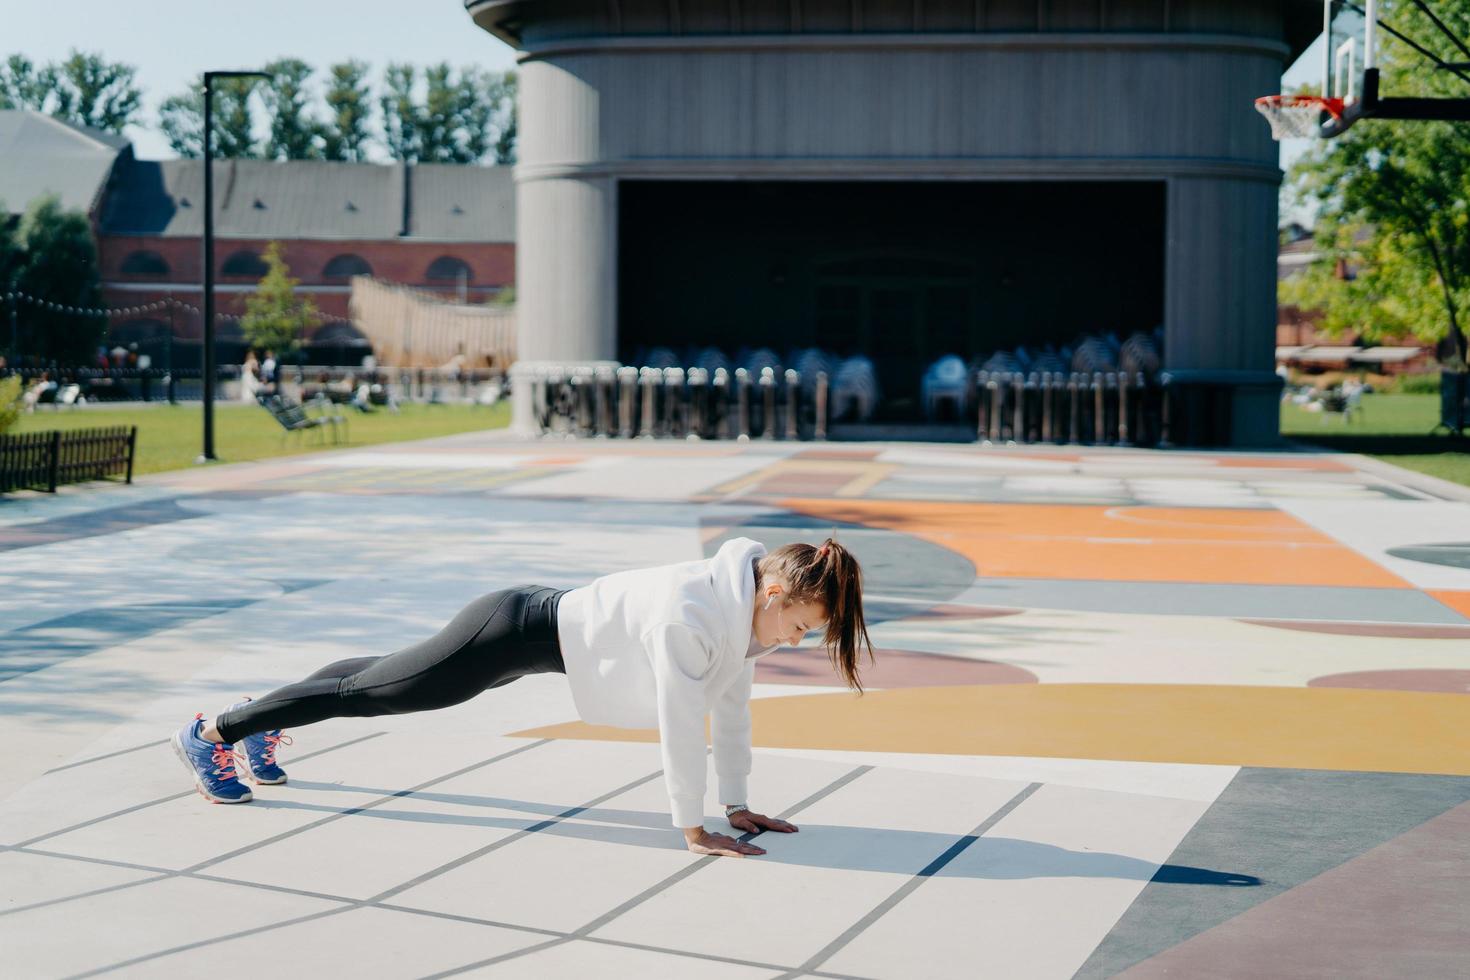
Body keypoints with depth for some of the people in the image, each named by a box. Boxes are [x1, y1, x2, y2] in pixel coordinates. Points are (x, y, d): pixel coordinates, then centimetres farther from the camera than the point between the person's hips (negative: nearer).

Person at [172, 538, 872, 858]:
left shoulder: (746, 604, -7)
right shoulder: (691, 615, -34)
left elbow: (730, 705, 1)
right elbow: (680, 721, -31)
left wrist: (737, 806, 3)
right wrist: (692, 828, -24)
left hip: (542, 624, 8)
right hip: (514, 633, -8)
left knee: (384, 680, 26)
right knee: (366, 691, 8)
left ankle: (261, 719, 47)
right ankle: (211, 733, 25)